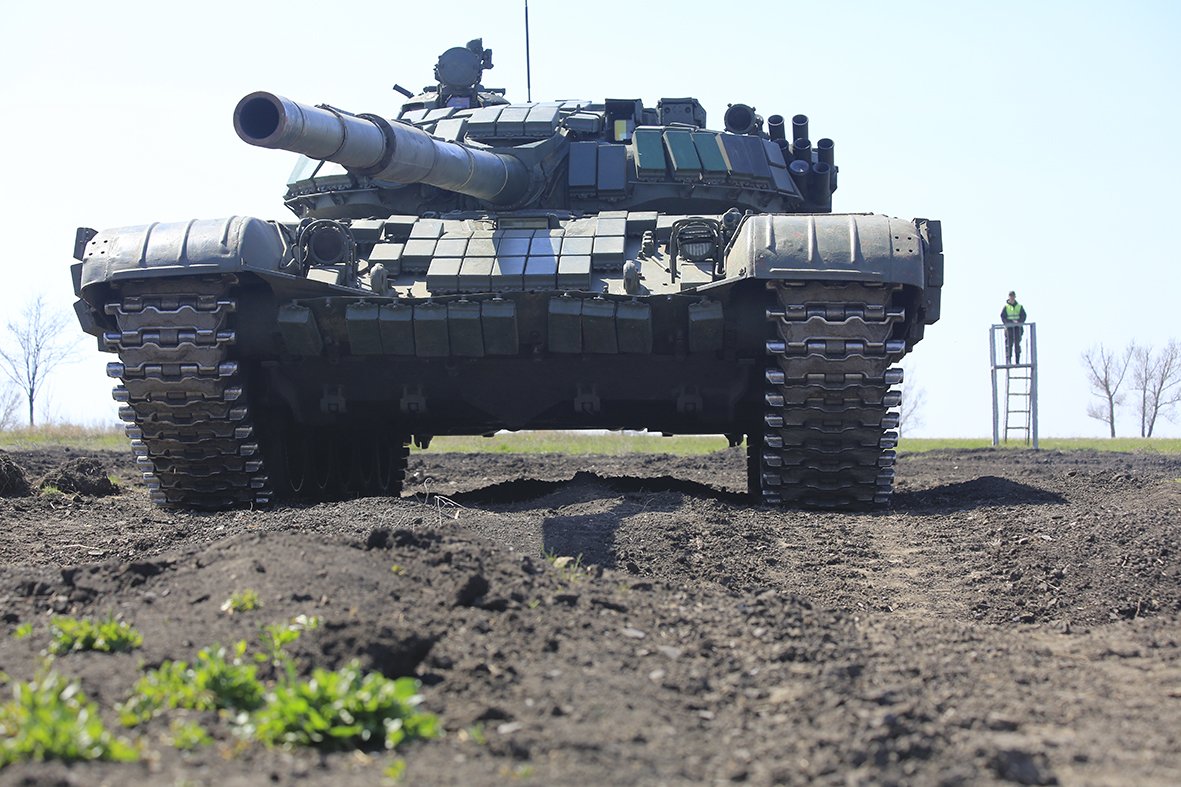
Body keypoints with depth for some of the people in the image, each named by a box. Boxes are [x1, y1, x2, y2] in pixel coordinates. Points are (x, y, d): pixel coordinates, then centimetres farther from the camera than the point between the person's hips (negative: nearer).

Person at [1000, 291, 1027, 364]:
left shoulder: (1020, 307, 11)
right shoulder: (1005, 307, 5)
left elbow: (1023, 316, 4)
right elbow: (1003, 317, -2)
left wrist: (1019, 322, -15)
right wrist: (1011, 322, -16)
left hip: (1018, 328, 2)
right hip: (1009, 328, -2)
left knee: (1017, 345, 2)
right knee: (1009, 345, -7)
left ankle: (1018, 361, 4)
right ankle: (1008, 361, -8)